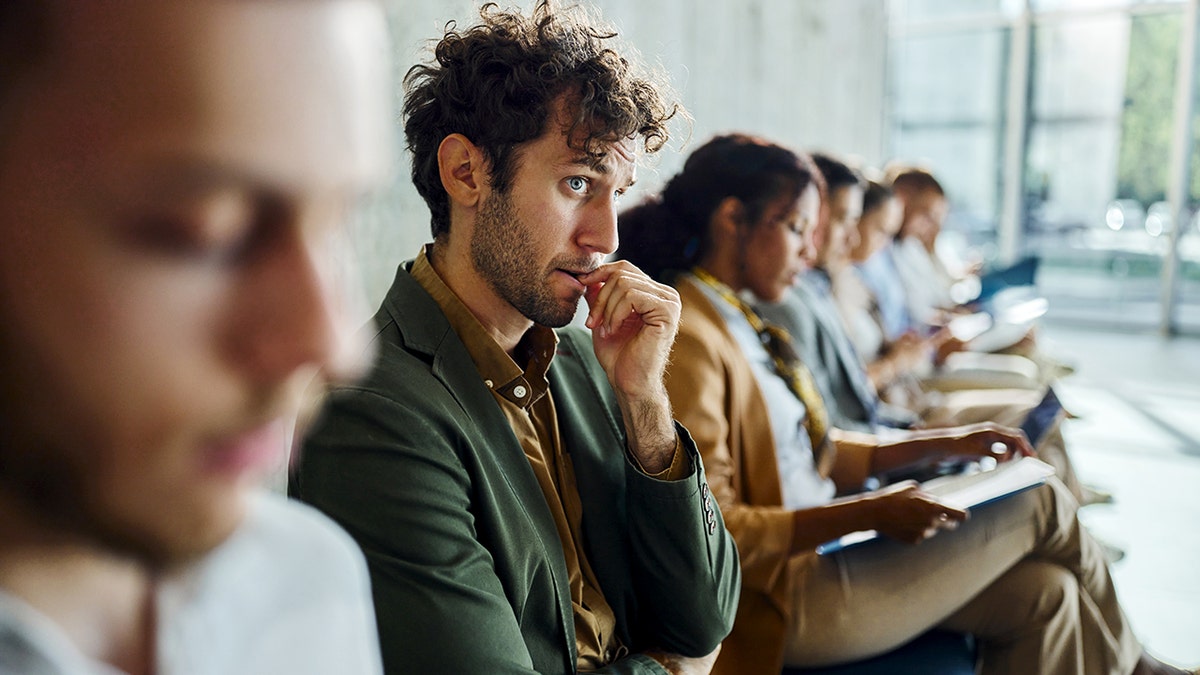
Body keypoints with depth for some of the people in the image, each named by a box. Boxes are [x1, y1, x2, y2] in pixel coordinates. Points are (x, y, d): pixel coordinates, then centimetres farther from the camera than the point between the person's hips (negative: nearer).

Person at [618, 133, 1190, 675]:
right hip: (777, 598, -9)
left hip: (814, 554, 9)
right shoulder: (686, 343, -21)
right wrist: (869, 513, -23)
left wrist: (939, 442, 9)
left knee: (1040, 593, 1)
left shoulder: (733, 321, 10)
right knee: (1042, 502, 0)